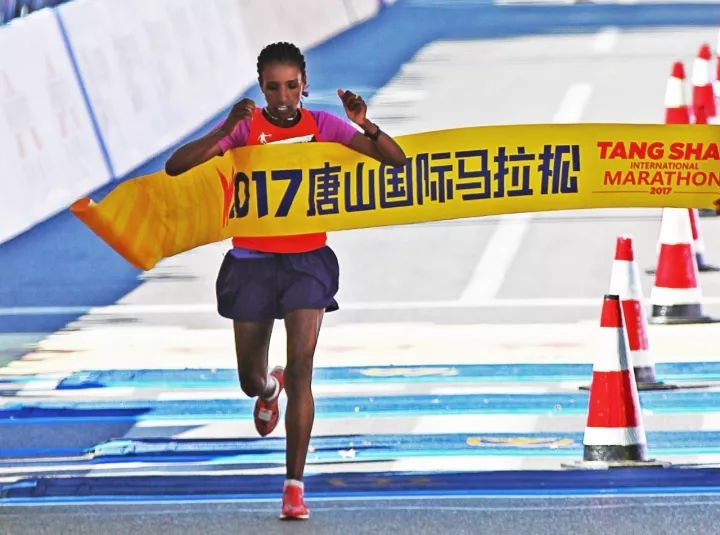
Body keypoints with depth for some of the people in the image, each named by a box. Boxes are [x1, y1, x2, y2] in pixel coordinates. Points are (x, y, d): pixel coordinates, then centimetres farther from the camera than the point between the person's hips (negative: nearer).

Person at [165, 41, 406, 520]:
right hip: (252, 261, 1)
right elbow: (175, 166, -17)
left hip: (307, 260, -1)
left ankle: (295, 486, -10)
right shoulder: (246, 126, -6)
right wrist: (225, 131, -31)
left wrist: (365, 126, -28)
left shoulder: (323, 126, -2)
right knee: (251, 381, 11)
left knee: (301, 371, -14)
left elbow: (396, 159, -8)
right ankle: (269, 388, 51)